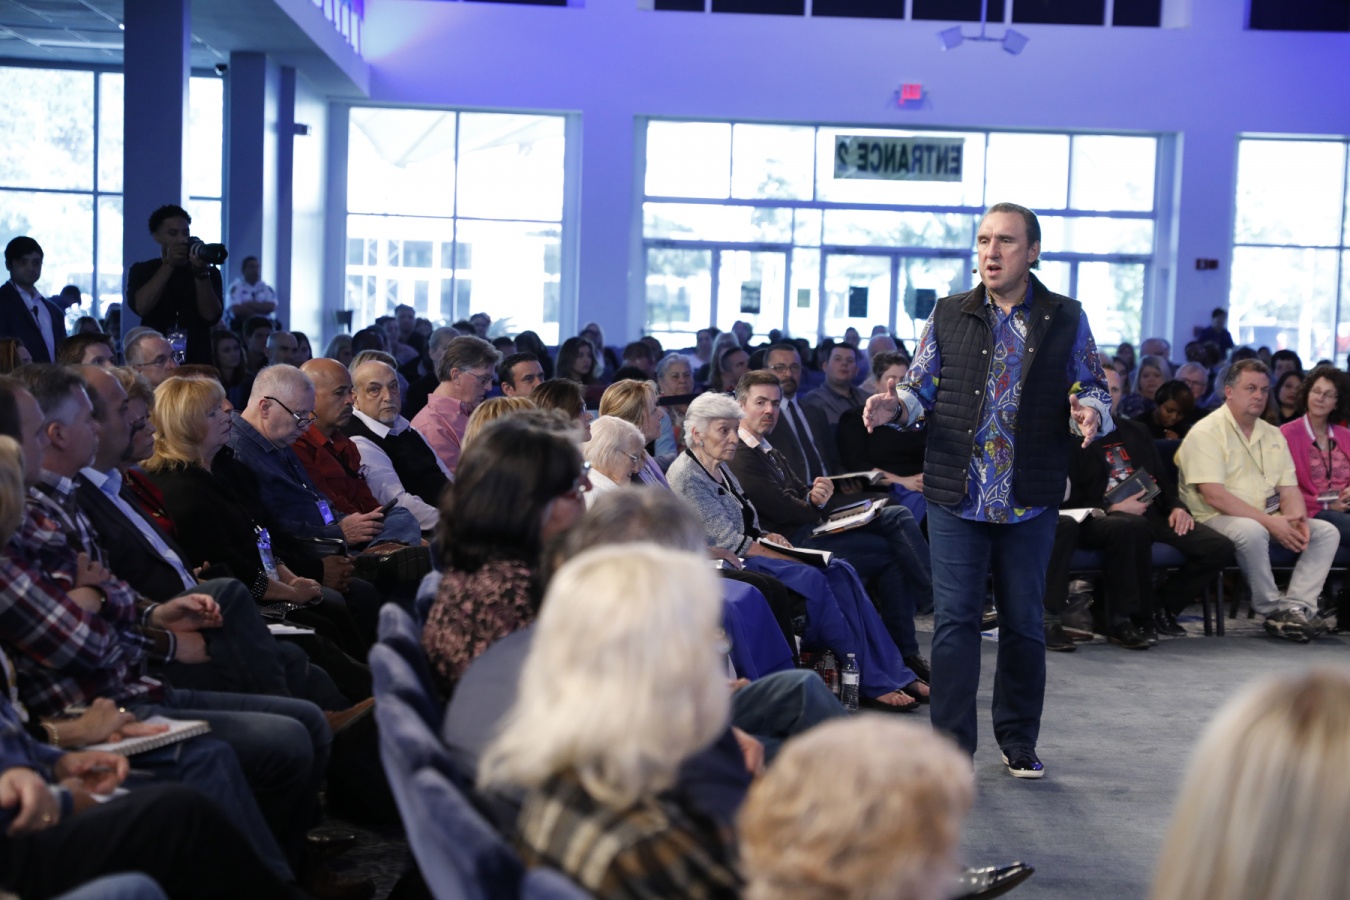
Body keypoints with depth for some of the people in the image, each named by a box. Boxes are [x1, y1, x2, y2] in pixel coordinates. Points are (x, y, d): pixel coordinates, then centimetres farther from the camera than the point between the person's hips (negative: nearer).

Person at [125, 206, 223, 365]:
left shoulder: (210, 272, 7)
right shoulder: (141, 271, 8)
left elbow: (211, 316, -7)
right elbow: (140, 307, -11)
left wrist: (201, 273, -18)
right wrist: (169, 265, -12)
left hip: (197, 363, 0)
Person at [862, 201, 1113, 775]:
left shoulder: (1066, 319, 5)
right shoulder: (948, 316, 6)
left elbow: (1093, 389, 7)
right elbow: (921, 388, 9)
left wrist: (1091, 412, -16)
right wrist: (896, 406, -12)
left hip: (1029, 501, 0)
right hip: (956, 496, 0)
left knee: (1024, 623, 10)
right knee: (954, 620, -1)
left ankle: (1018, 740, 25)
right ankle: (952, 747, 7)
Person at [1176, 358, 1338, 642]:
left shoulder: (1273, 435, 16)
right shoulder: (1206, 432, -8)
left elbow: (1289, 489, 12)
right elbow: (1214, 495, -19)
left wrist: (1296, 519, -13)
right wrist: (1270, 522, -23)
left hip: (1267, 521, 8)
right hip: (1216, 520, -7)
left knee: (1327, 531, -9)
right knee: (1251, 531, -38)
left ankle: (1296, 607, -21)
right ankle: (1273, 609, -21)